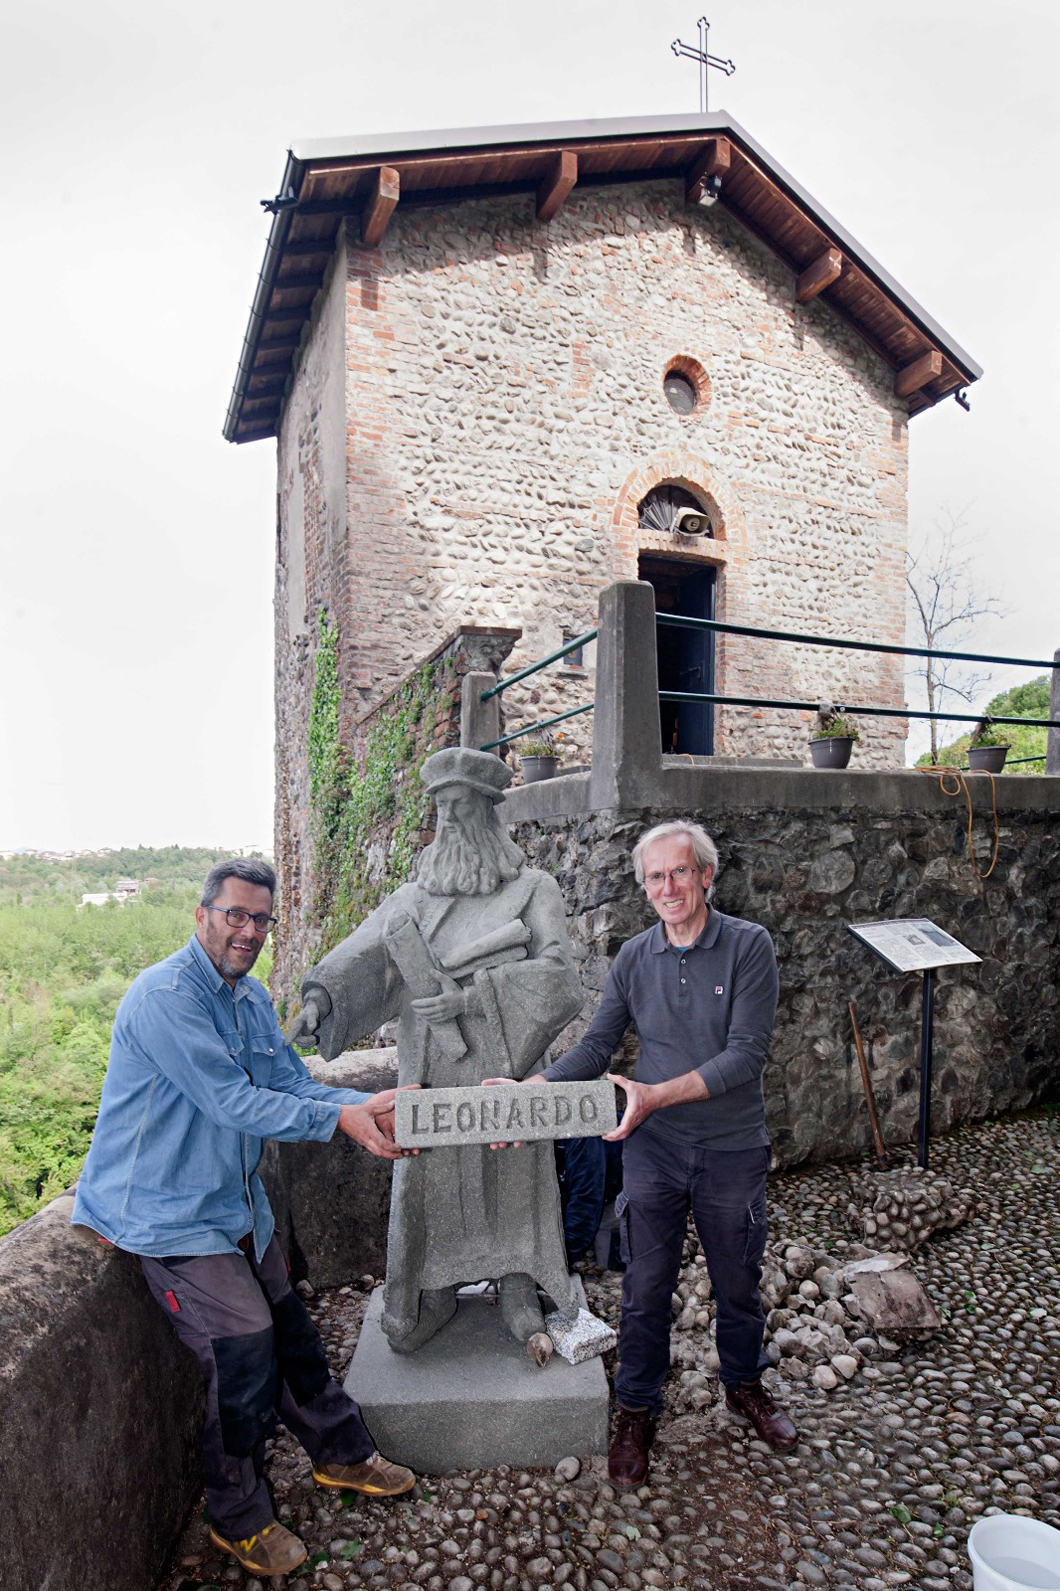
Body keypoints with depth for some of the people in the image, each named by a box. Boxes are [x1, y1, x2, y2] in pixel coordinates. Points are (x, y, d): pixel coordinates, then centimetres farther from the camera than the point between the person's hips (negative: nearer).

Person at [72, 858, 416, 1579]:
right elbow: (231, 1101, -27)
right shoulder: (165, 996, -23)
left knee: (288, 1324, 15)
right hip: (167, 1209, -8)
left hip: (235, 1202, 8)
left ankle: (343, 1454, 35)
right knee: (244, 1343, -8)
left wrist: (373, 1107, -15)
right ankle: (240, 1519, 15)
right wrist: (340, 1117, -29)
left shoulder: (253, 998, 5)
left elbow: (293, 1085, 2)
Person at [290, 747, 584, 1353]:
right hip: (432, 1073, 2)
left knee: (512, 1177, 6)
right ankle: (435, 1296, 29)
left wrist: (470, 995, -20)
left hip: (504, 1071, -2)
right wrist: (321, 994, -27)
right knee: (429, 1180, 7)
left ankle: (519, 1292, 28)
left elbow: (558, 974, -11)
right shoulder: (412, 899, 10)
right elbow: (364, 953, -5)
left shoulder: (533, 890, 1)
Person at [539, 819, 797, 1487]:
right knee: (646, 1286, 10)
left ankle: (745, 1383, 46)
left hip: (732, 1149, -1)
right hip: (652, 1149, 1)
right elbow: (596, 1048, 0)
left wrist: (658, 1094, -28)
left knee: (738, 1281, 18)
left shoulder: (749, 945, -13)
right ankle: (638, 1408, 33)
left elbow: (746, 1054, -19)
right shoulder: (634, 957, -3)